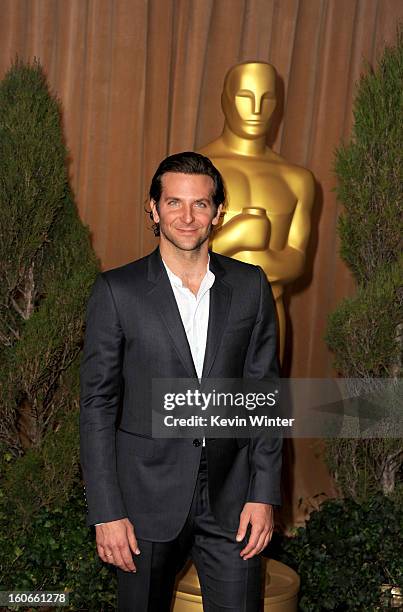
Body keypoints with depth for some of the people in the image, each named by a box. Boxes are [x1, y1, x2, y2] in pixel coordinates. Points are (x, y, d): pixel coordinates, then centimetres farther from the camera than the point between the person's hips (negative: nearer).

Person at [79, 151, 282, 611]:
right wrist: (106, 512, -9)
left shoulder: (250, 285, 2)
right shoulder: (117, 291, -5)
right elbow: (97, 404, -5)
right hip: (147, 499, -1)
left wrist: (264, 494, -2)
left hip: (230, 501, 2)